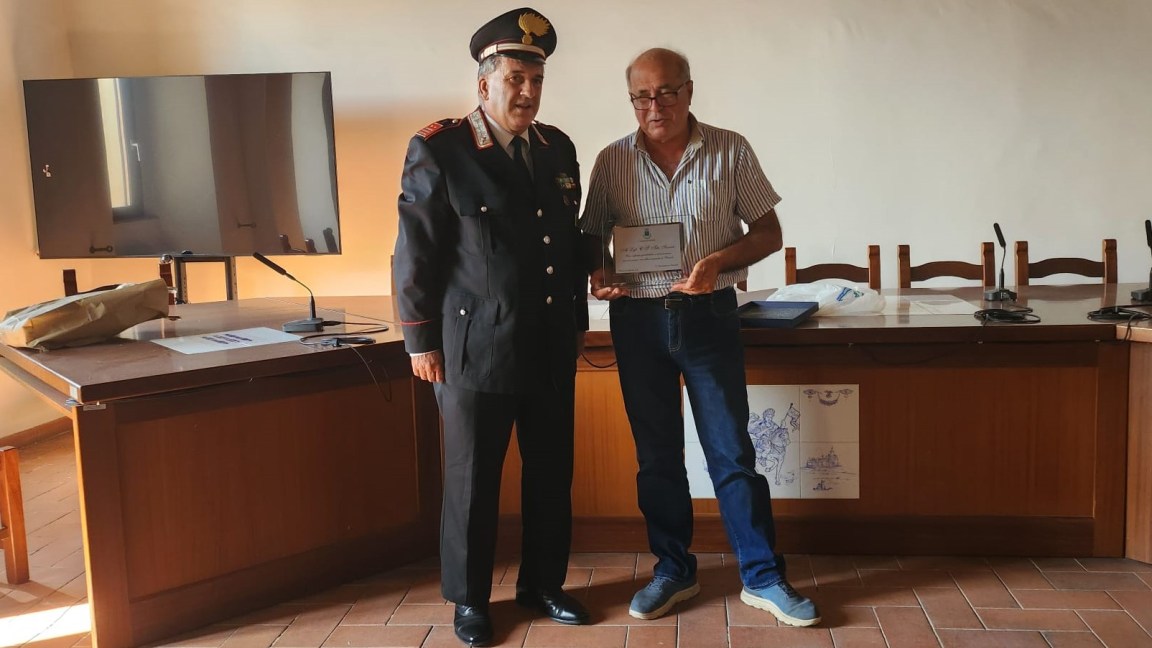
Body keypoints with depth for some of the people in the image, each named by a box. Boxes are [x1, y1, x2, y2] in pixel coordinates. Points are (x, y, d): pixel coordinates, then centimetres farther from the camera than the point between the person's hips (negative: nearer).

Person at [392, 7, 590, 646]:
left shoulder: (558, 148, 8)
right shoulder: (438, 150, -8)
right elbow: (415, 253, -7)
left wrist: (578, 320, 17)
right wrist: (421, 342, -7)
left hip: (551, 347, 5)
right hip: (476, 347, -5)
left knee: (551, 471, 13)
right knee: (472, 478, 8)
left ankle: (542, 582, 32)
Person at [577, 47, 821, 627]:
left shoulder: (729, 150, -1)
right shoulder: (612, 161, 4)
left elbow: (768, 233, 2)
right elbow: (591, 237, 11)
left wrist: (719, 260, -17)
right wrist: (598, 275, -11)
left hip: (709, 315, -2)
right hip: (637, 320, 2)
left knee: (732, 451, 1)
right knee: (655, 454, 10)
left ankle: (763, 578, 13)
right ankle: (673, 570, 25)